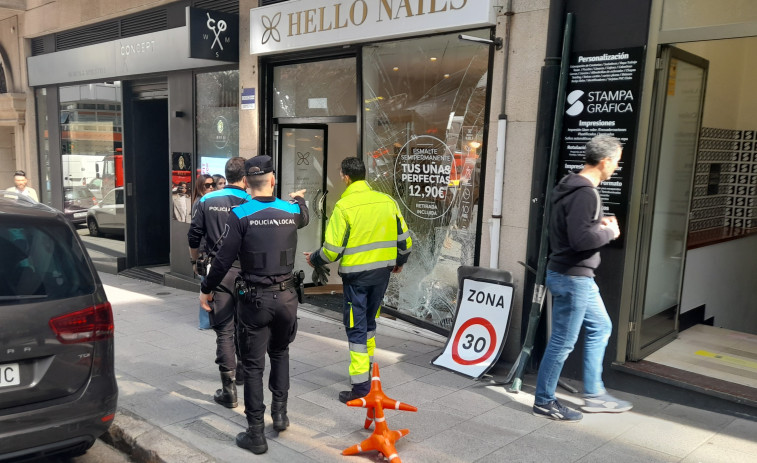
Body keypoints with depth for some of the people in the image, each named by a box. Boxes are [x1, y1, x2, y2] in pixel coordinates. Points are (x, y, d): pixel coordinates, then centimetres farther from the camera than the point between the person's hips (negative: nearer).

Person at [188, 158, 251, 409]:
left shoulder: (207, 201, -1)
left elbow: (194, 237, 2)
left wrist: (195, 261, 19)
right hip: (246, 273, 0)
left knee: (224, 330, 2)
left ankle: (229, 390, 2)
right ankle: (242, 370, 38)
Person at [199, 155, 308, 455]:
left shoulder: (241, 214, -11)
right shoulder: (291, 210, 0)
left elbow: (224, 258, -12)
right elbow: (305, 217, 26)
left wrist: (206, 290, 2)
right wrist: (299, 198, 48)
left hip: (255, 298, -3)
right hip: (286, 296, 3)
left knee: (253, 365, 7)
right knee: (280, 353, 26)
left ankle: (256, 434, 13)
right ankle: (280, 413, 27)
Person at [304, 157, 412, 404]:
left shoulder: (344, 206, -13)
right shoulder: (387, 201, 3)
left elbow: (332, 249, -14)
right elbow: (404, 238, 7)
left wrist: (314, 260, 6)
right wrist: (399, 262, 25)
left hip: (356, 274, -5)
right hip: (382, 272, 6)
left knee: (356, 327, 2)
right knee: (369, 321, 22)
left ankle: (361, 383, 2)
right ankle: (367, 368, 34)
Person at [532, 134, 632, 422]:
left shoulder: (571, 186, 11)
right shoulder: (585, 193, -21)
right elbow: (581, 238, -29)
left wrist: (599, 223, 8)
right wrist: (610, 232, -12)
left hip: (578, 275, 11)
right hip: (572, 277, -11)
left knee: (600, 328, 21)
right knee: (562, 342, 1)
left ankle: (594, 394, 31)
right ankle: (544, 401, 16)